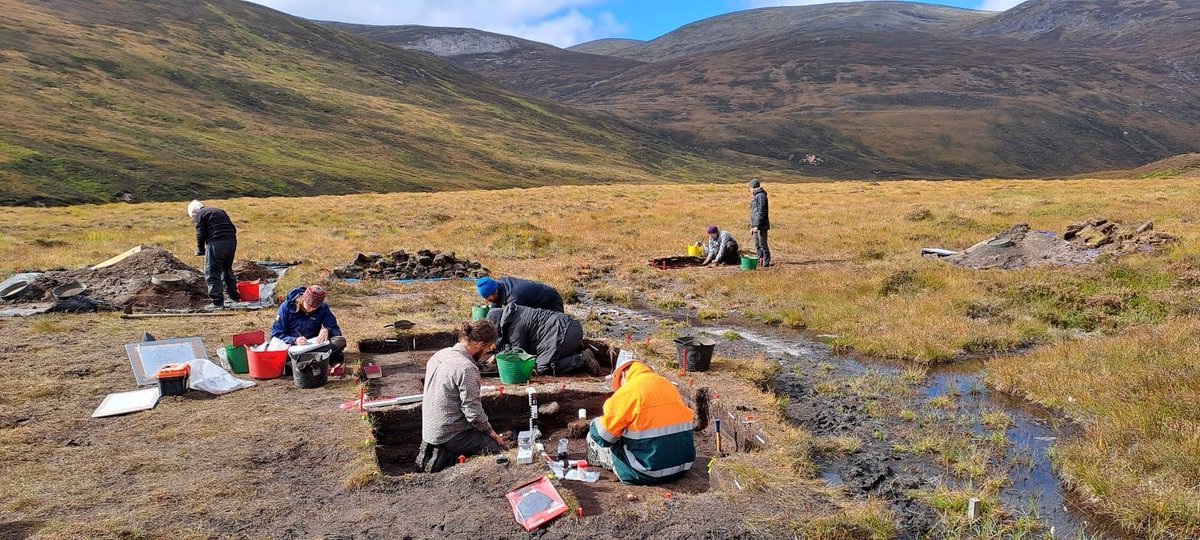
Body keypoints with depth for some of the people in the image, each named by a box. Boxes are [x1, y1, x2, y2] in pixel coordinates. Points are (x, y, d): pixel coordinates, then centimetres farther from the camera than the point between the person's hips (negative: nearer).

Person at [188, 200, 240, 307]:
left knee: (212, 273, 1)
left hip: (216, 243, -7)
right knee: (227, 269, 22)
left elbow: (201, 234, -3)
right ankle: (234, 295, 28)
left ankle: (217, 301, -2)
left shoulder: (200, 214, 4)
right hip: (232, 242, 7)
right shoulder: (220, 211, 25)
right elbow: (233, 228, 19)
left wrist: (200, 249, 10)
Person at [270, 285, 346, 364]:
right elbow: (276, 335, -6)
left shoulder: (323, 308, 0)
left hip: (314, 345, 1)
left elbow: (336, 331, 2)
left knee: (340, 341, -26)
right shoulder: (286, 307, -6)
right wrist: (294, 340, -24)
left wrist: (327, 330, -22)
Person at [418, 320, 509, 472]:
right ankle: (448, 458, -5)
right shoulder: (466, 368, -24)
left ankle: (433, 449, 11)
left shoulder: (439, 354, 3)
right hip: (449, 435, -9)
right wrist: (490, 431, -4)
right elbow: (474, 412, -22)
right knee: (499, 447, -3)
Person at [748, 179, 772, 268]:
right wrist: (752, 227, 23)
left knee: (763, 244, -7)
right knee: (757, 245, 14)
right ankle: (760, 260, 21)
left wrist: (756, 225, -22)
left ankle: (766, 262, -2)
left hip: (761, 226, -10)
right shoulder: (755, 196, 19)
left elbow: (761, 212, -20)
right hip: (756, 226, 10)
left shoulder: (761, 196, -13)